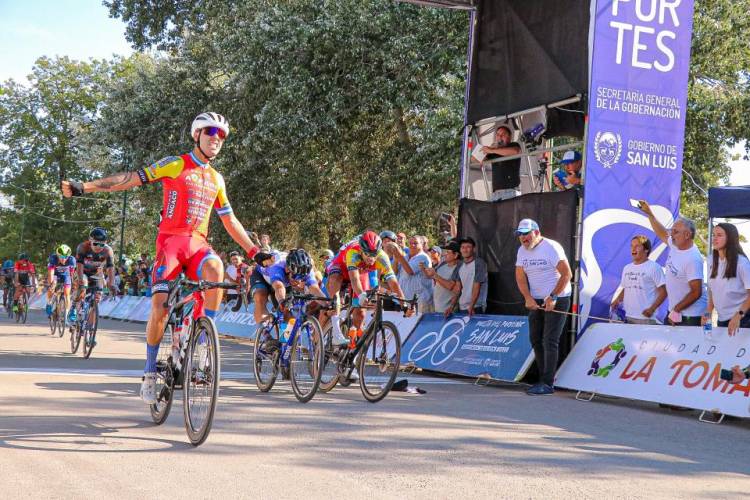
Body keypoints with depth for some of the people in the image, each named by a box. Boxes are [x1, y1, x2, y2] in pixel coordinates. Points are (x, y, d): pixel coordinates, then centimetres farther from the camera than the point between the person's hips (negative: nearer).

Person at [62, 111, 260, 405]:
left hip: (197, 242, 3)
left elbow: (230, 221, 24)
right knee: (159, 308, -12)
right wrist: (83, 187, -11)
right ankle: (150, 371, 6)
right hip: (171, 239, -3)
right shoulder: (176, 165, 2)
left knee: (215, 267, -32)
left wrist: (254, 249, 19)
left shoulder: (217, 179, 17)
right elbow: (131, 179, -4)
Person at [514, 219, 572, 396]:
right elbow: (520, 277, 8)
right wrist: (528, 298, -8)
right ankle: (544, 379, 18)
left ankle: (548, 384, -11)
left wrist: (552, 297, -19)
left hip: (557, 300, -8)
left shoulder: (551, 247, -14)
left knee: (550, 341, -12)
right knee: (535, 340, 8)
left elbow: (567, 274, -17)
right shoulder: (522, 250, 7)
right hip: (536, 301, 8)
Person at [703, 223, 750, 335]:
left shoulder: (741, 262, -14)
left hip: (741, 319, -6)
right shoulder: (712, 261, 5)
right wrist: (708, 313, 5)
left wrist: (738, 315, -25)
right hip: (722, 319, 6)